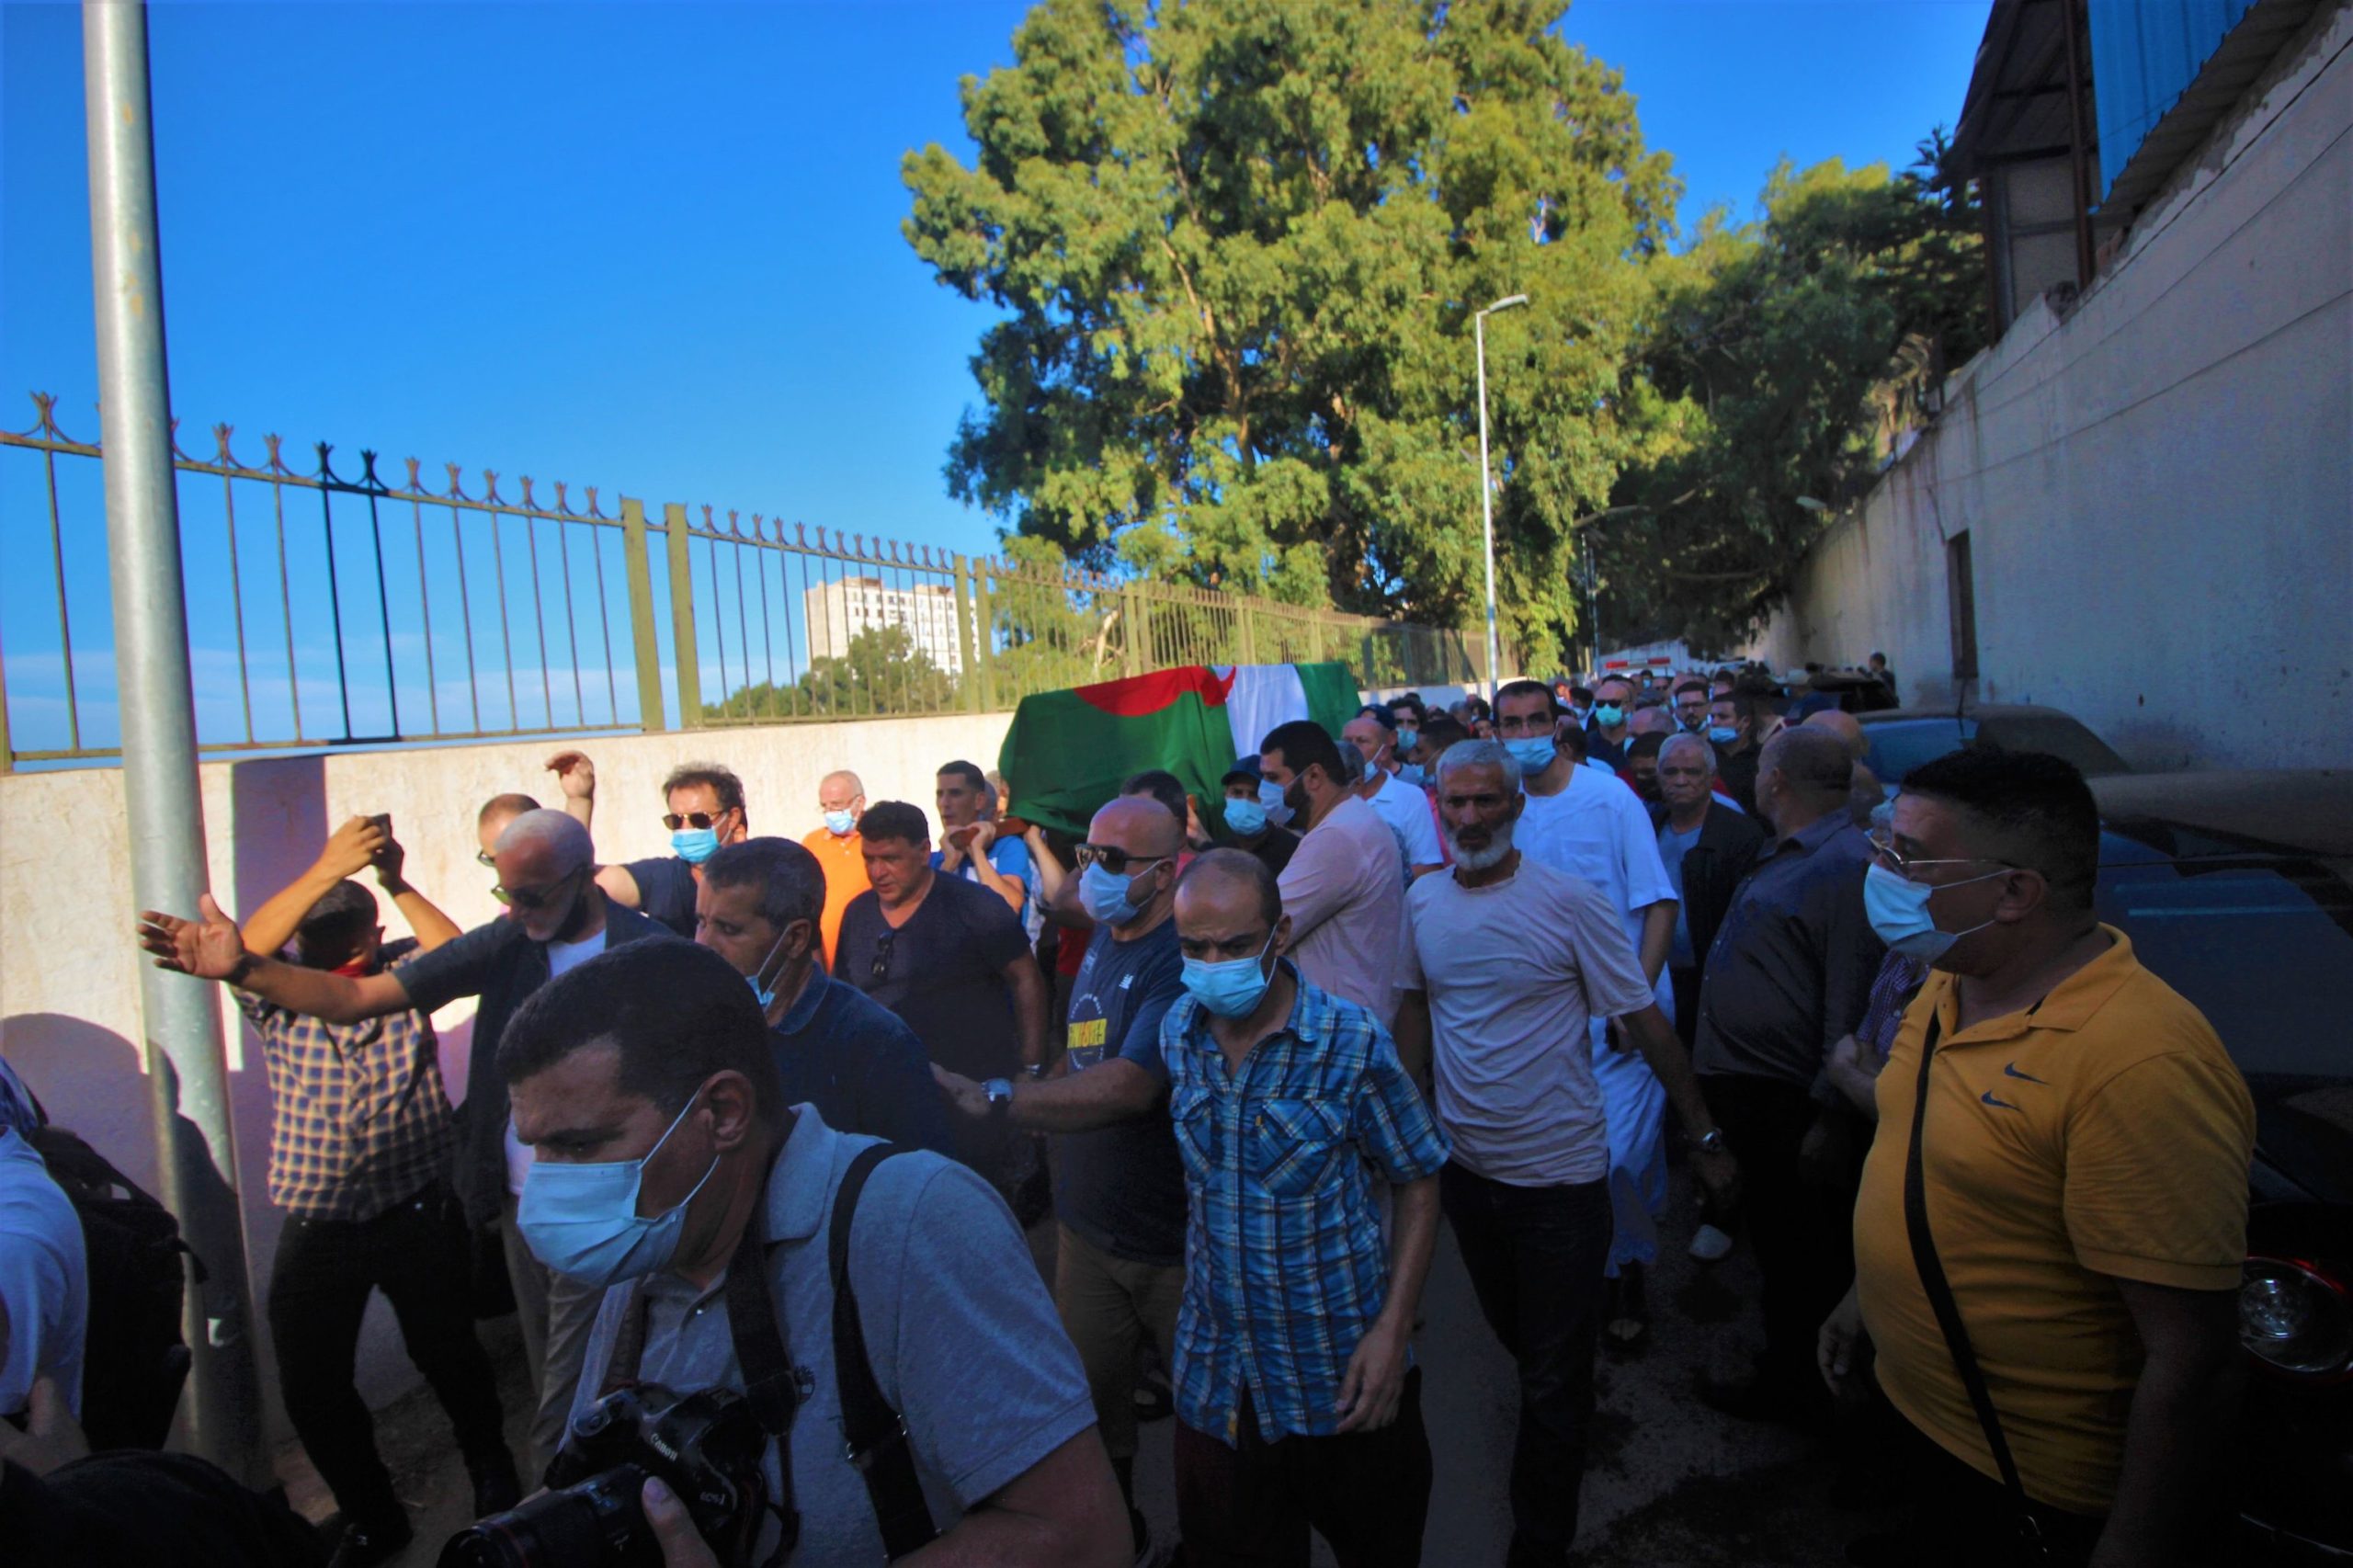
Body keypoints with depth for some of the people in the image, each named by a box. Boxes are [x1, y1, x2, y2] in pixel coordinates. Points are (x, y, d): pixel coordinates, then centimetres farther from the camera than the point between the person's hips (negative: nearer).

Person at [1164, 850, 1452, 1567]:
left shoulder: (1353, 1043, -16)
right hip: (1215, 1380, 3)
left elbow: (1416, 1183, -7)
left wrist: (1392, 1330, -13)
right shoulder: (1176, 1033, -5)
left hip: (1344, 1377, -2)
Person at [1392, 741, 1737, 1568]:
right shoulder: (1422, 901, -4)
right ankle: (1567, 1411, 55)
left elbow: (1646, 1022, -12)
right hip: (1465, 1162, 5)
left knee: (1552, 1380, 7)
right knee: (1516, 1340, 26)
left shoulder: (1570, 902, -17)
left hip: (1560, 1171, -4)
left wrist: (1705, 1135, -10)